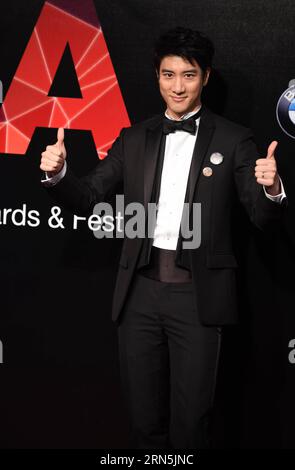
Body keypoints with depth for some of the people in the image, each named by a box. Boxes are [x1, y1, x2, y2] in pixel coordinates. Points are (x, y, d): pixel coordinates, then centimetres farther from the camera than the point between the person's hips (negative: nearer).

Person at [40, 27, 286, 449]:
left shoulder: (232, 140, 0)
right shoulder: (134, 139, 9)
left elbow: (264, 220, -2)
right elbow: (87, 199, 8)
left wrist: (272, 189, -25)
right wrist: (58, 173, -12)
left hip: (197, 295, -3)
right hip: (141, 292, 3)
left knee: (190, 421, 6)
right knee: (144, 419, 13)